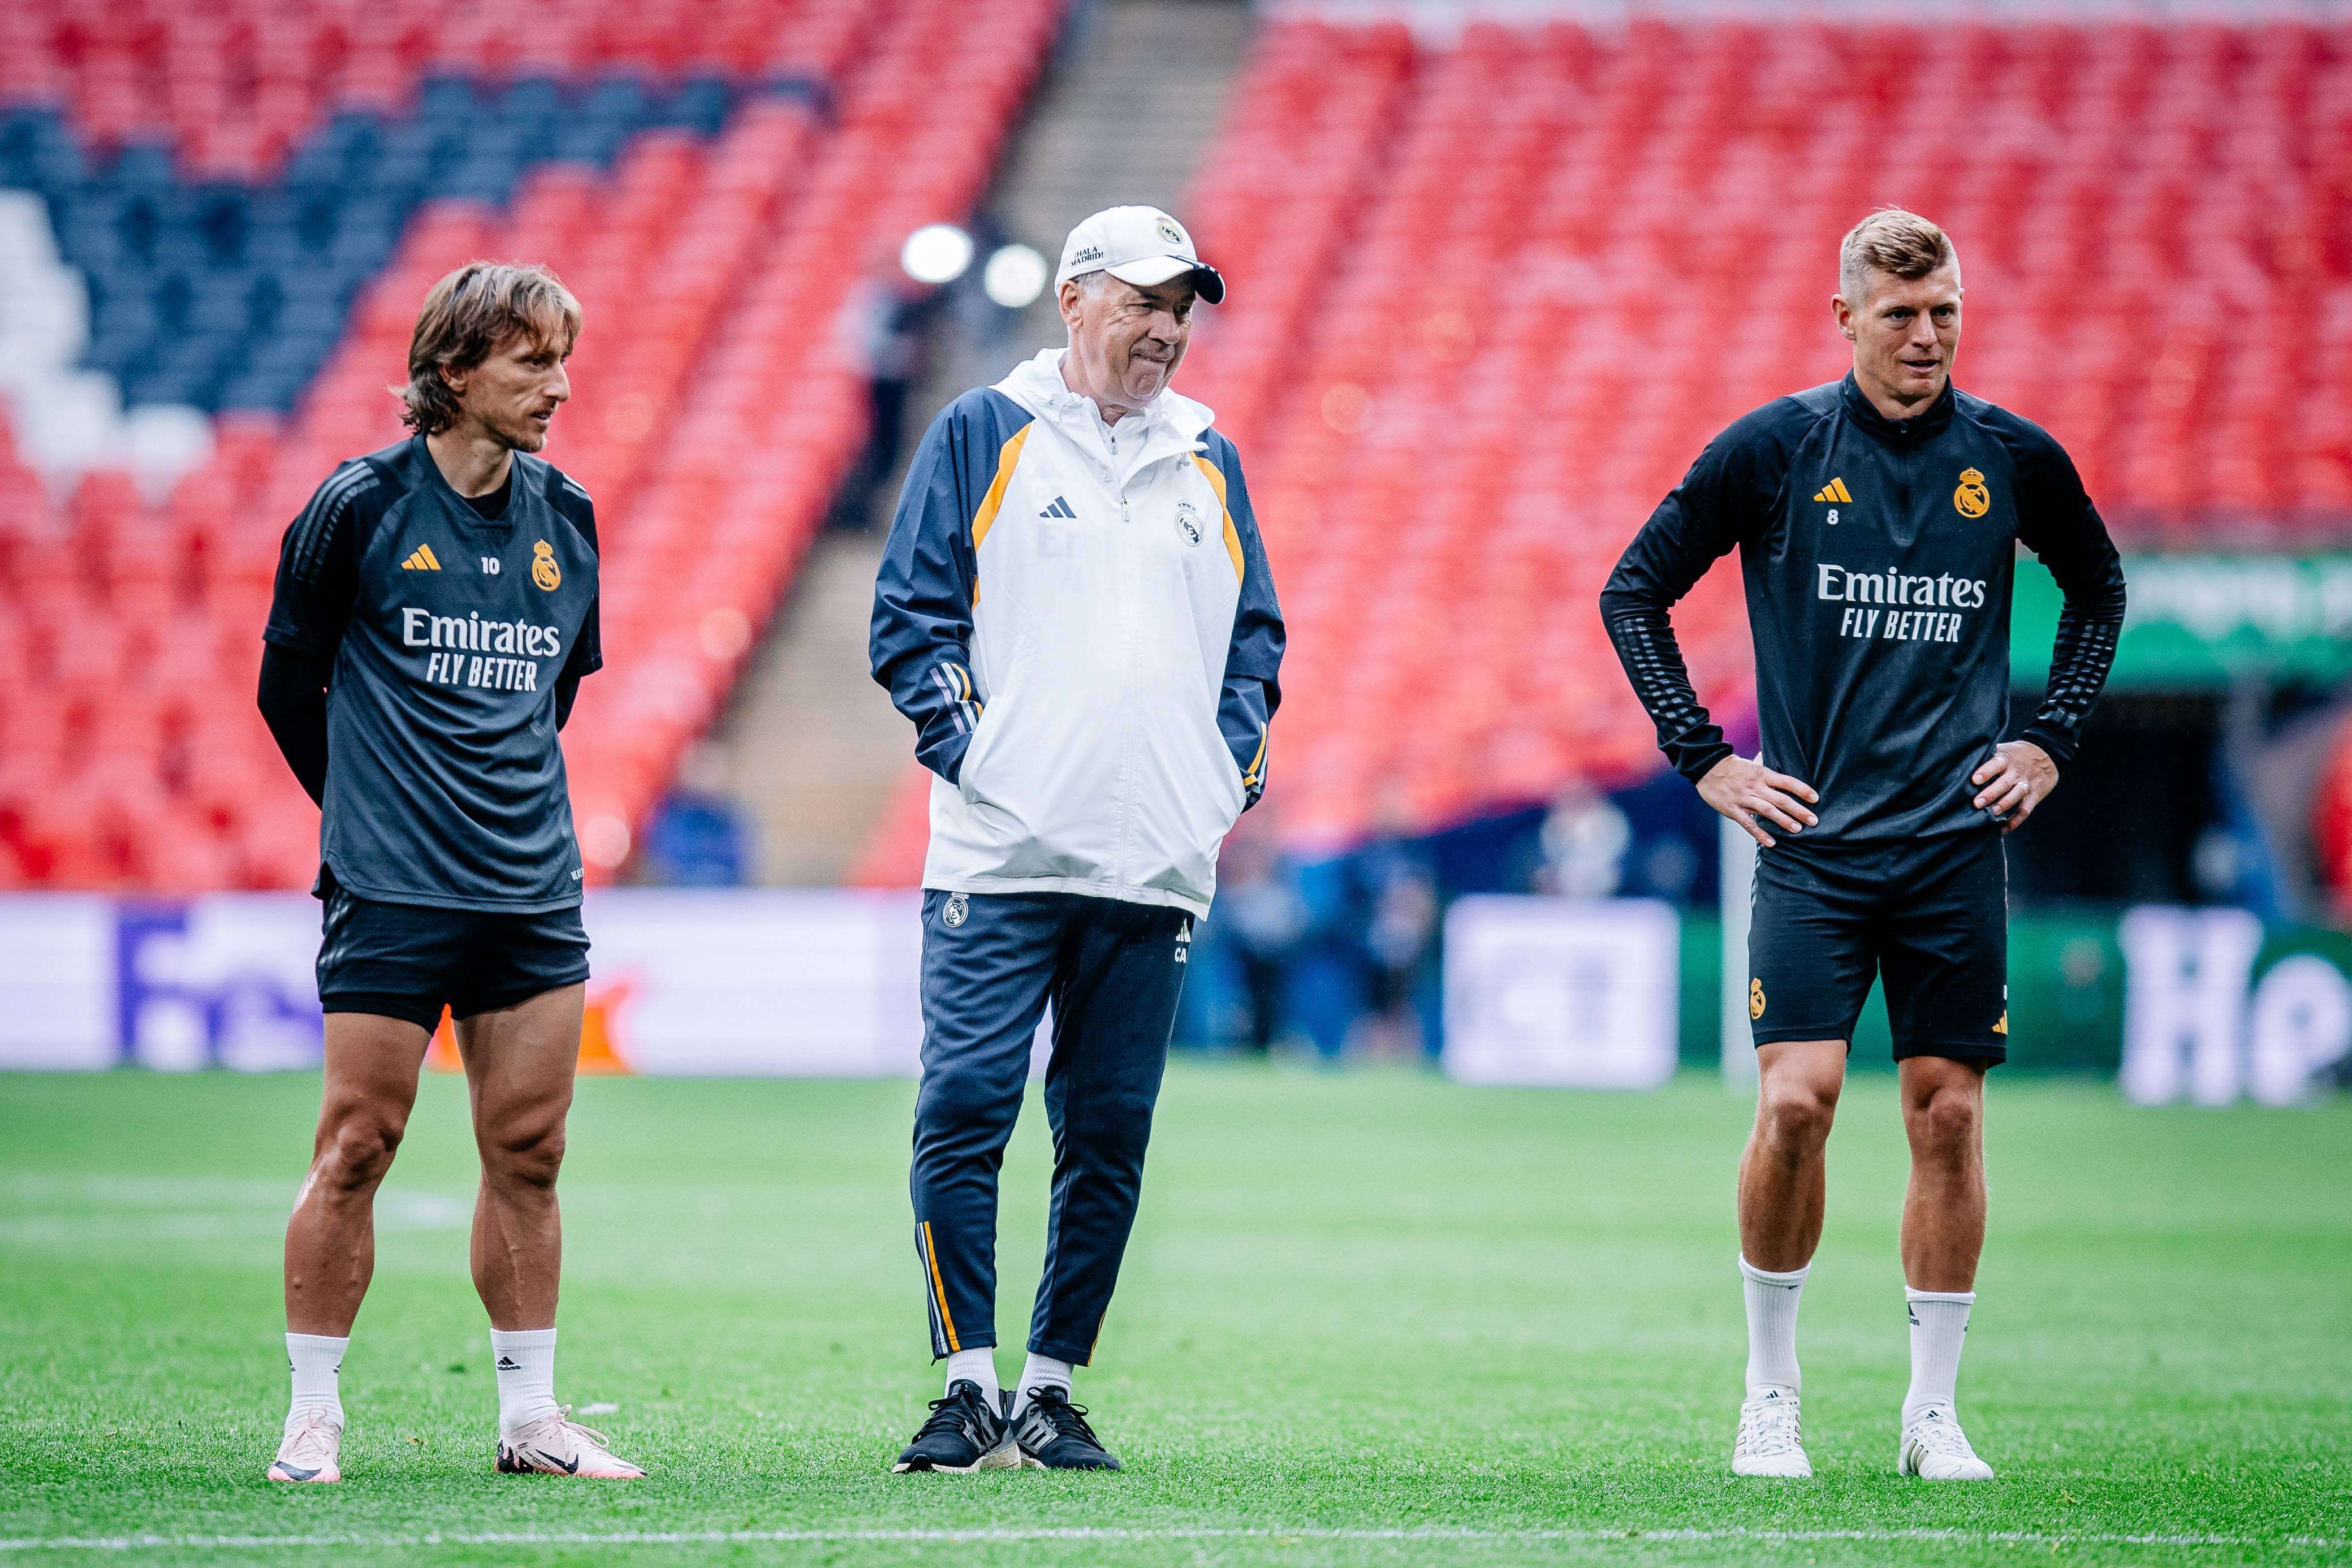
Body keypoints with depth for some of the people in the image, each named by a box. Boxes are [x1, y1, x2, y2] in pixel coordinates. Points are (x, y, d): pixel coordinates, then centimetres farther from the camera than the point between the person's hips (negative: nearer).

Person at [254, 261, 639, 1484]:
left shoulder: (564, 519, 9)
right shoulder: (362, 504, -5)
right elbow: (288, 682, 5)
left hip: (534, 893, 5)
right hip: (391, 893, -4)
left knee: (528, 1154, 5)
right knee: (356, 1146, -3)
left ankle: (531, 1416, 12)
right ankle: (313, 1418, 5)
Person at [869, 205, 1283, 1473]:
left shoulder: (1209, 465, 16)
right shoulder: (982, 435, 4)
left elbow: (1255, 632, 21)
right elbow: (911, 611, 2)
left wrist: (1234, 758, 7)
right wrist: (958, 744, -8)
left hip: (1155, 862, 4)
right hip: (1001, 849, -4)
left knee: (1109, 1135, 4)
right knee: (964, 1109, -11)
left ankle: (1051, 1390, 12)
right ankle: (968, 1389, -5)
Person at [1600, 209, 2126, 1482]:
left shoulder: (2012, 458, 4)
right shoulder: (1773, 449, -2)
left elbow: (2098, 591, 23)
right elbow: (1633, 592, 6)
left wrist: (2049, 740, 12)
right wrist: (1704, 759, 0)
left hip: (1958, 841, 2)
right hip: (1815, 837, -2)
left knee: (1947, 1114, 1)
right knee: (1797, 1100, -13)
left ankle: (1932, 1413, 11)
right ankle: (1770, 1395, 3)